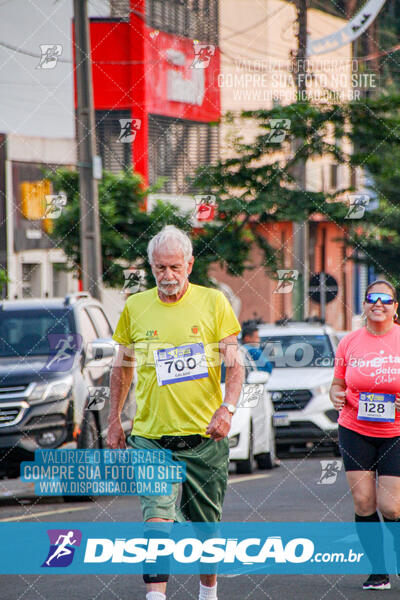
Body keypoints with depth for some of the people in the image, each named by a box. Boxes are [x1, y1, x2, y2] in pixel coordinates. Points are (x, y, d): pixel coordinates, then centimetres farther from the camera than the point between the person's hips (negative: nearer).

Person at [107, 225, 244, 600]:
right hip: (150, 438, 0)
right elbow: (122, 366, 15)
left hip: (204, 436, 0)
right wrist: (114, 421, 13)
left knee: (206, 524, 11)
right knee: (157, 519, -17)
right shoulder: (135, 307, 4)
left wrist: (227, 408, -18)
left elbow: (234, 363, -2)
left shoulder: (213, 302, -1)